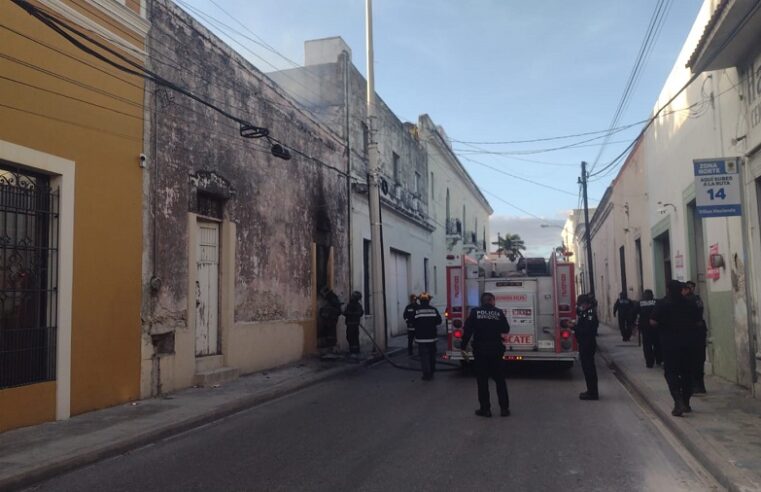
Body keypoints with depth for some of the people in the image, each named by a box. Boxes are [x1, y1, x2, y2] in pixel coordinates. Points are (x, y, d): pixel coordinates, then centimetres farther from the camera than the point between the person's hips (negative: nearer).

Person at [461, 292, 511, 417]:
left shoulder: (475, 312, -6)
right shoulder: (499, 312, -3)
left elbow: (467, 331, -9)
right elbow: (506, 329, 5)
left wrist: (463, 347, -2)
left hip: (480, 351, -1)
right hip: (496, 350, 1)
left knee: (482, 380, 7)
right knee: (500, 379, 12)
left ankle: (485, 409, 9)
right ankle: (504, 408, 14)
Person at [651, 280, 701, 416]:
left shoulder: (663, 304, -11)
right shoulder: (690, 304, 2)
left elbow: (654, 323, -15)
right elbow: (698, 322, 8)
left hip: (669, 344, -4)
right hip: (688, 343, 4)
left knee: (671, 372, 0)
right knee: (686, 372, 14)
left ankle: (678, 402, -14)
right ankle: (686, 403, 21)